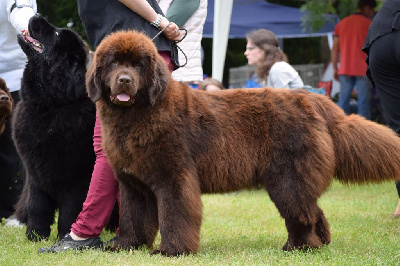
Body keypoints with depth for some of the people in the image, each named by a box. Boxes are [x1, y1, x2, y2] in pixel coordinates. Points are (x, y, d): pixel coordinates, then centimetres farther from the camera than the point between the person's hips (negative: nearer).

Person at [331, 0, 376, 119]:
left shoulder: (341, 24, 12)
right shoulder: (369, 24, -3)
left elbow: (335, 49, 10)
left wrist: (335, 69, 13)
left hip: (345, 70, 4)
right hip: (363, 70, -4)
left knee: (343, 100, 6)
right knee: (363, 101, -2)